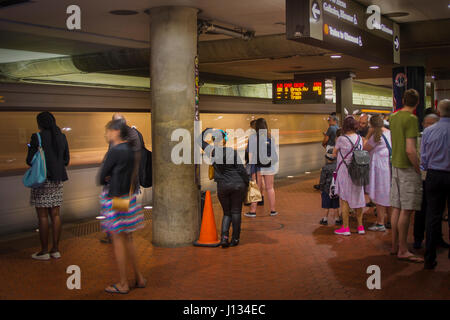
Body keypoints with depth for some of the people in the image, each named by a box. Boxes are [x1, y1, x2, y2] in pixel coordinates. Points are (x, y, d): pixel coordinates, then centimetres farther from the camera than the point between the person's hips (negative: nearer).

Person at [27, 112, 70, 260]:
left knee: (42, 216, 1)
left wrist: (30, 149, 10)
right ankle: (55, 250, 15)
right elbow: (66, 160, 10)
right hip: (57, 180, 6)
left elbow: (30, 161, -10)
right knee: (55, 215, 10)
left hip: (42, 179, -6)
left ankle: (44, 251, 8)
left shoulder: (37, 138, -12)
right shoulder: (62, 137, 6)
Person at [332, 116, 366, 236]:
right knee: (358, 198, 12)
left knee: (344, 199, 3)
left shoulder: (341, 139, -11)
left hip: (344, 171, -5)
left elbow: (334, 154, 2)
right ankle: (360, 226, 18)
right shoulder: (360, 138, 3)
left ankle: (345, 227, 5)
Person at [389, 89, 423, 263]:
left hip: (396, 166, 8)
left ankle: (395, 245, 19)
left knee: (397, 208, 12)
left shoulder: (394, 117, 10)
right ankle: (403, 250, 0)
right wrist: (420, 170, -13)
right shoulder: (411, 119, -15)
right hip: (408, 168, -8)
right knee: (406, 210, -4)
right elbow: (410, 150, -21)